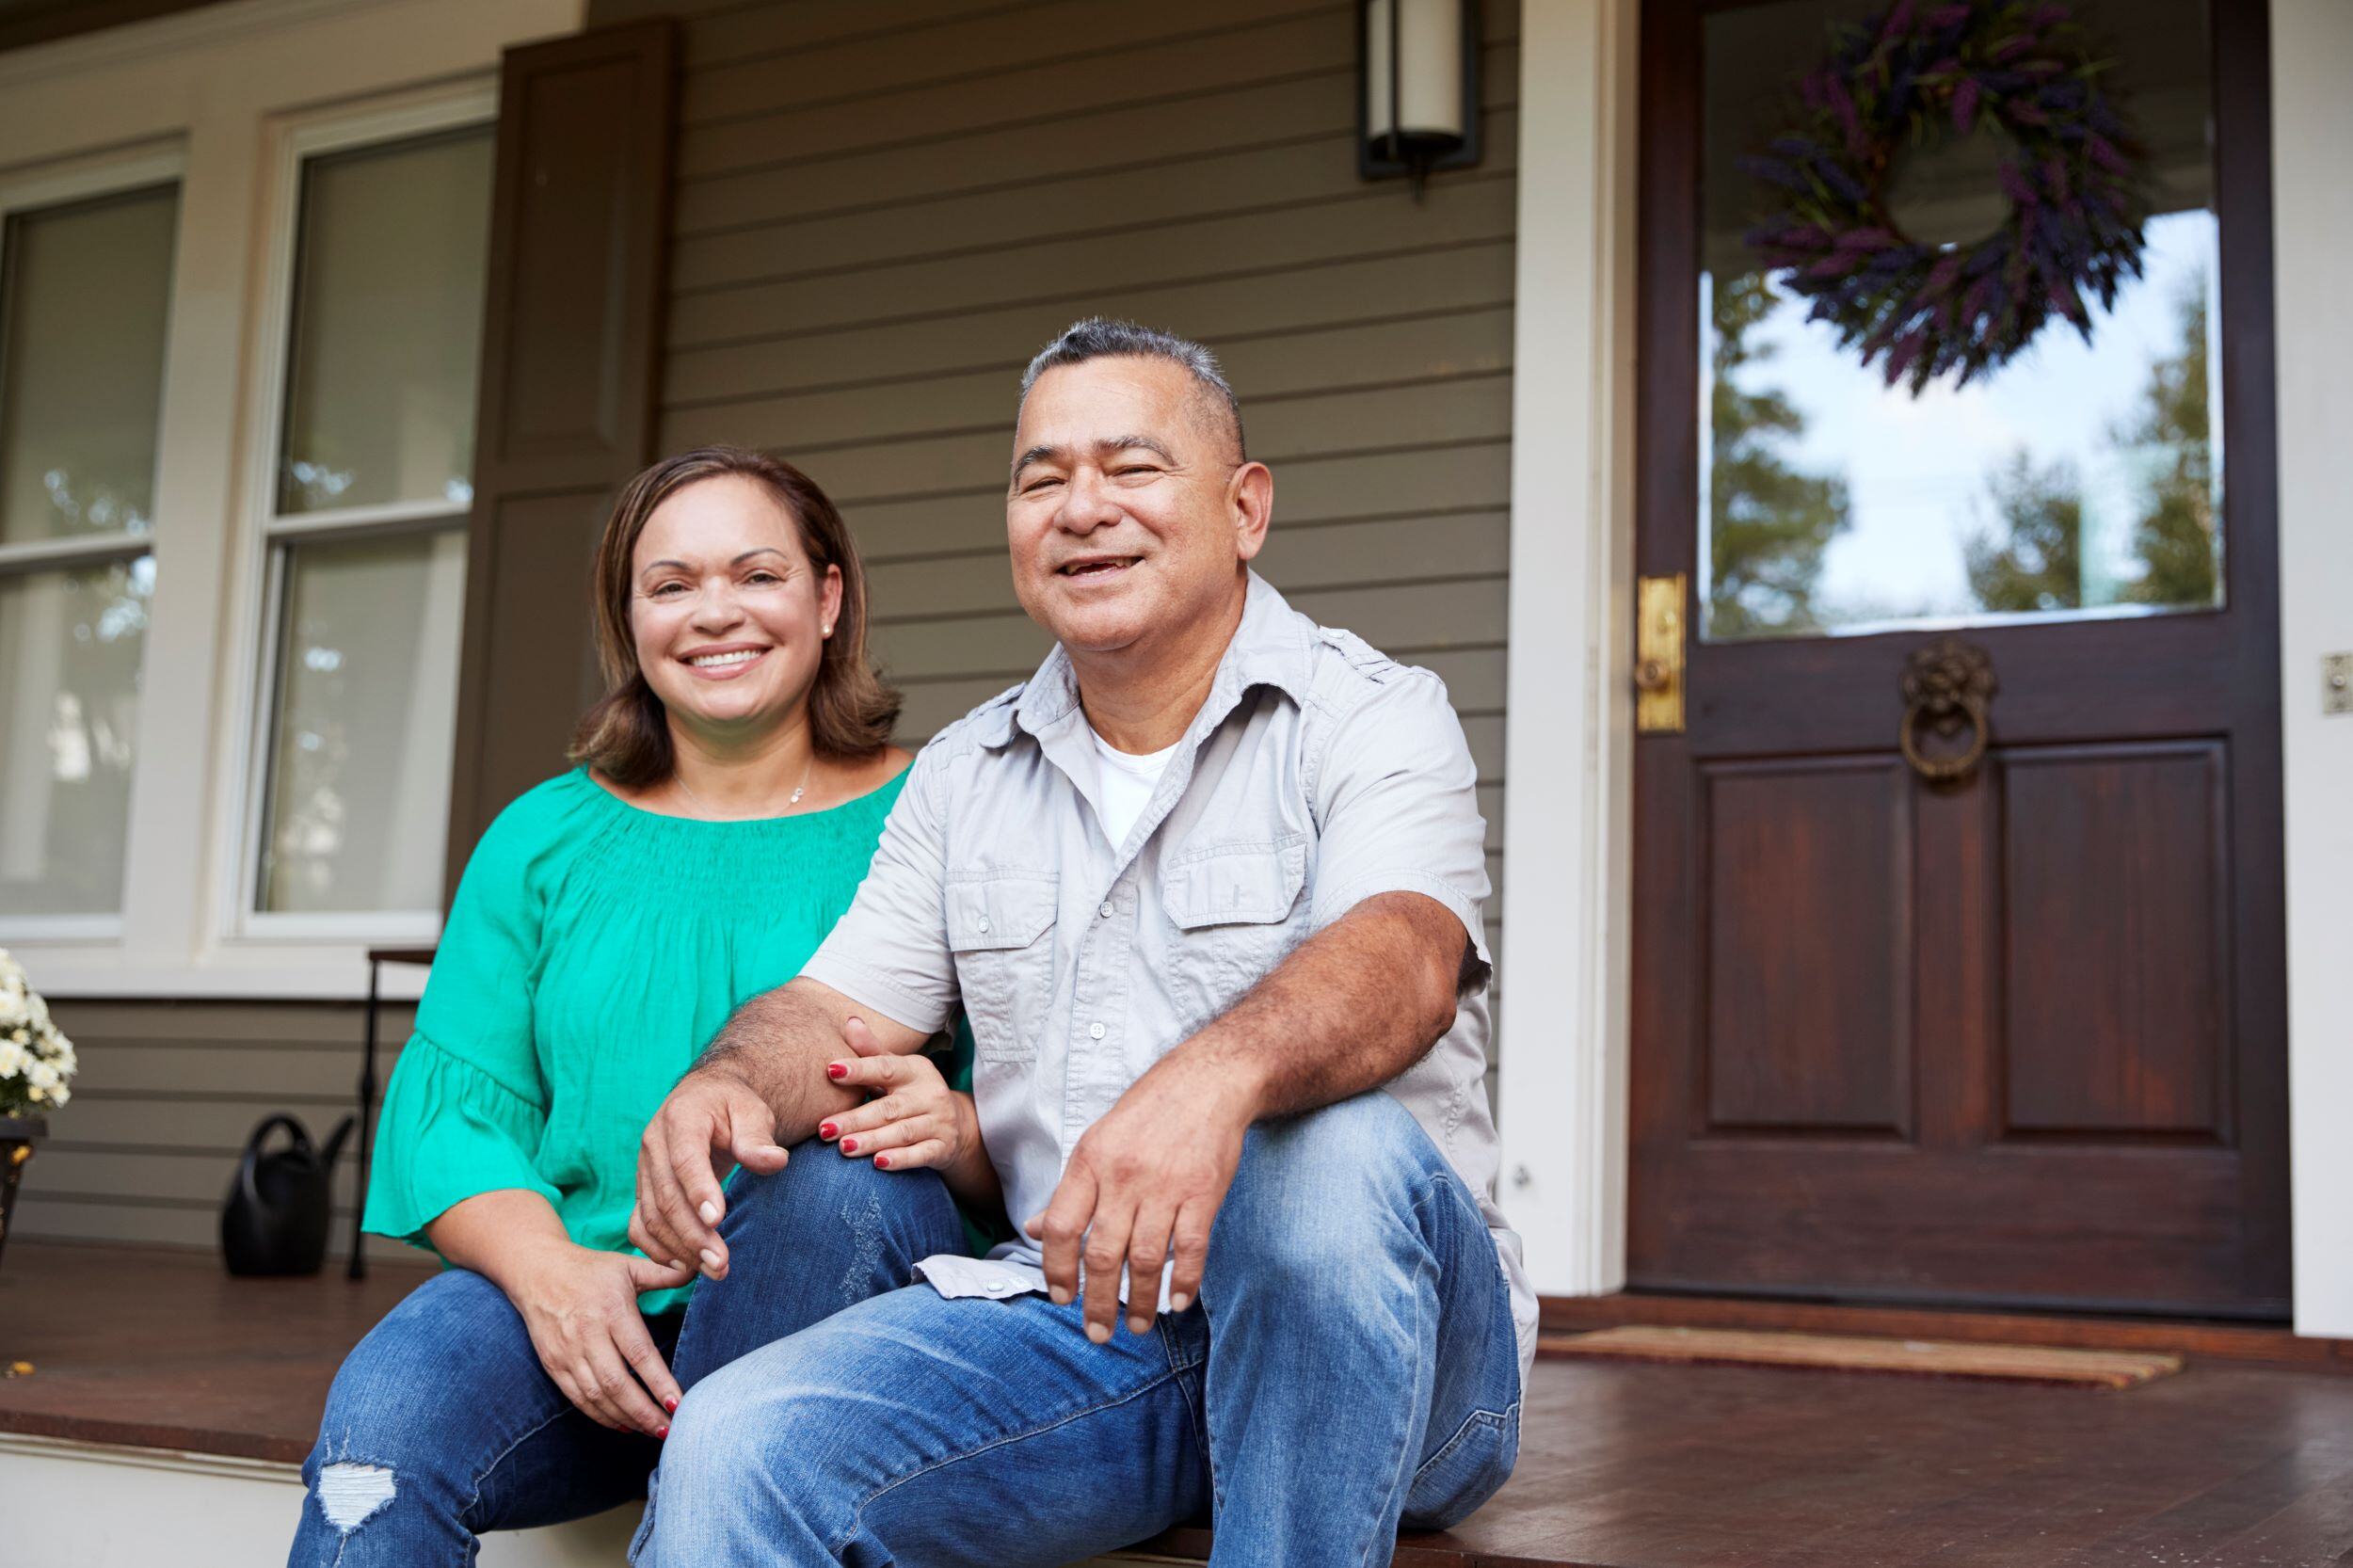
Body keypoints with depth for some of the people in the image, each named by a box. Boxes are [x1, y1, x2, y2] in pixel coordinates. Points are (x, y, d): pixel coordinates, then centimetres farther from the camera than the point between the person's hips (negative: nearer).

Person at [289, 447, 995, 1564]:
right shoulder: (542, 839, 14)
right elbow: (447, 1108, 6)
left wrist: (962, 1127, -24)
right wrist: (550, 1270, -15)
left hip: (836, 1305, 0)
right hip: (572, 1295, 1)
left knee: (834, 1175, -35)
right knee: (383, 1413, -31)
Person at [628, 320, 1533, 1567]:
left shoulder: (1372, 718, -3)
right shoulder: (963, 775, 15)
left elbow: (1402, 958, -22)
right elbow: (838, 1009, 12)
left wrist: (1215, 1072, -44)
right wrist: (730, 1082, -13)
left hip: (1357, 1340, -2)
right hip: (1075, 1324, 2)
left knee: (1331, 1153, -37)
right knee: (733, 1453, -24)